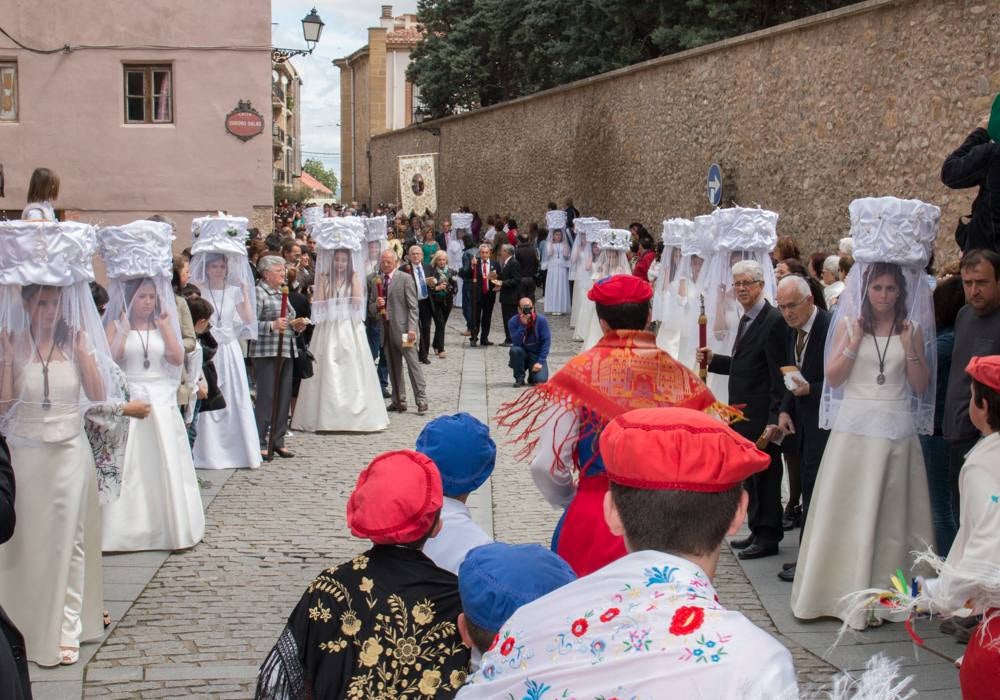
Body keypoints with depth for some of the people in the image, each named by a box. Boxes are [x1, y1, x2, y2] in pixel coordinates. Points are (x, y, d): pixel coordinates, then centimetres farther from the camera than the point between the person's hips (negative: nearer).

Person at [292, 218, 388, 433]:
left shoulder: (355, 278, 5)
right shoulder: (325, 279, 7)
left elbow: (358, 303, -10)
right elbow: (318, 305, -6)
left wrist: (354, 276, -9)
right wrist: (321, 278, -6)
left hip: (350, 331, -1)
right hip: (328, 332, 1)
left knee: (352, 372, -2)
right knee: (327, 374, -1)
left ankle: (355, 415, 2)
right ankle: (326, 417, 2)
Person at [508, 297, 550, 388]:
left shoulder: (541, 320, -12)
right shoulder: (513, 321, -13)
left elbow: (546, 341, -11)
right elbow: (517, 343, -24)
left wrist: (540, 362, -17)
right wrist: (523, 325, -34)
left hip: (537, 354, 0)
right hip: (522, 354, 0)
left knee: (540, 380, -23)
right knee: (515, 350, -35)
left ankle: (532, 374, 17)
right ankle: (519, 378, -12)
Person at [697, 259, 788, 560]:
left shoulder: (774, 321, -17)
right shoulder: (747, 319, 13)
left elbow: (779, 375, -19)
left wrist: (775, 419, -22)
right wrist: (713, 360, 9)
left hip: (761, 415, -9)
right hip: (744, 414, 9)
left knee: (764, 472, 0)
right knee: (750, 472, 15)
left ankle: (768, 537, 10)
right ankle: (757, 532, 26)